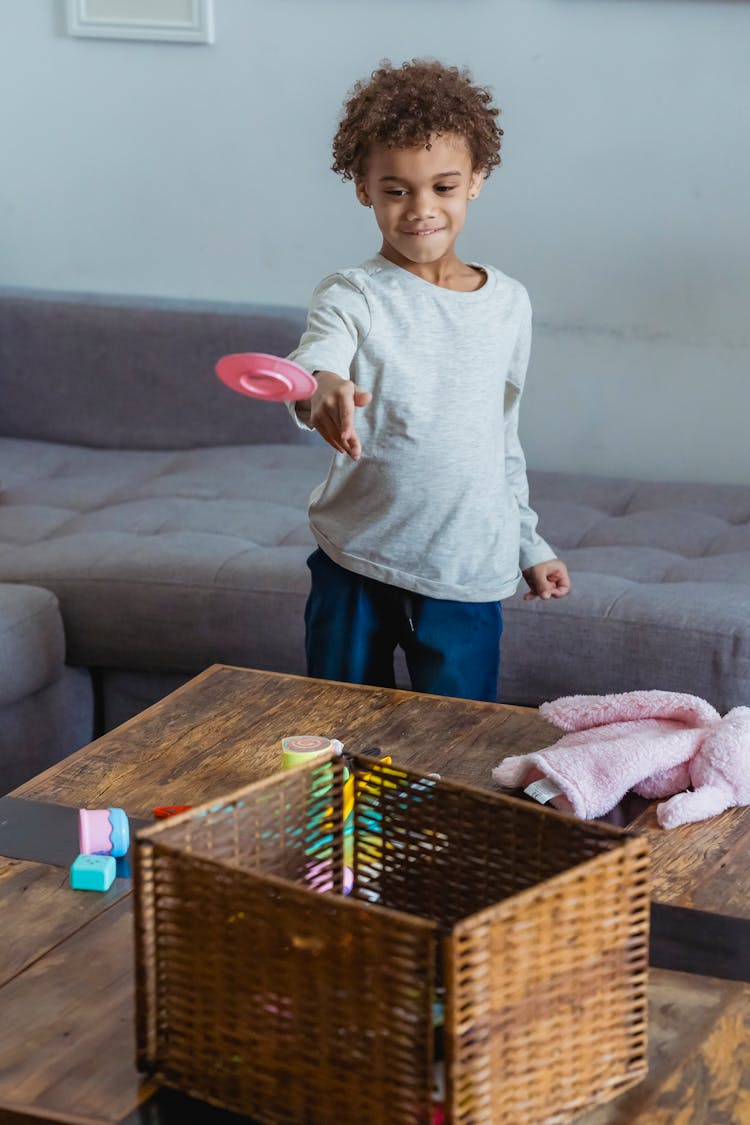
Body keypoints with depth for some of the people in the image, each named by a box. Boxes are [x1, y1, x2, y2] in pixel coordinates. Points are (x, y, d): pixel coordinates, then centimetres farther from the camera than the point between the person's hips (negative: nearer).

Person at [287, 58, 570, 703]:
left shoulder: (510, 304, 6)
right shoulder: (352, 298, -7)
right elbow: (314, 361, -29)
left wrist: (529, 546, 21)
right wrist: (320, 391, -52)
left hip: (468, 576, 2)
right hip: (355, 567, -2)